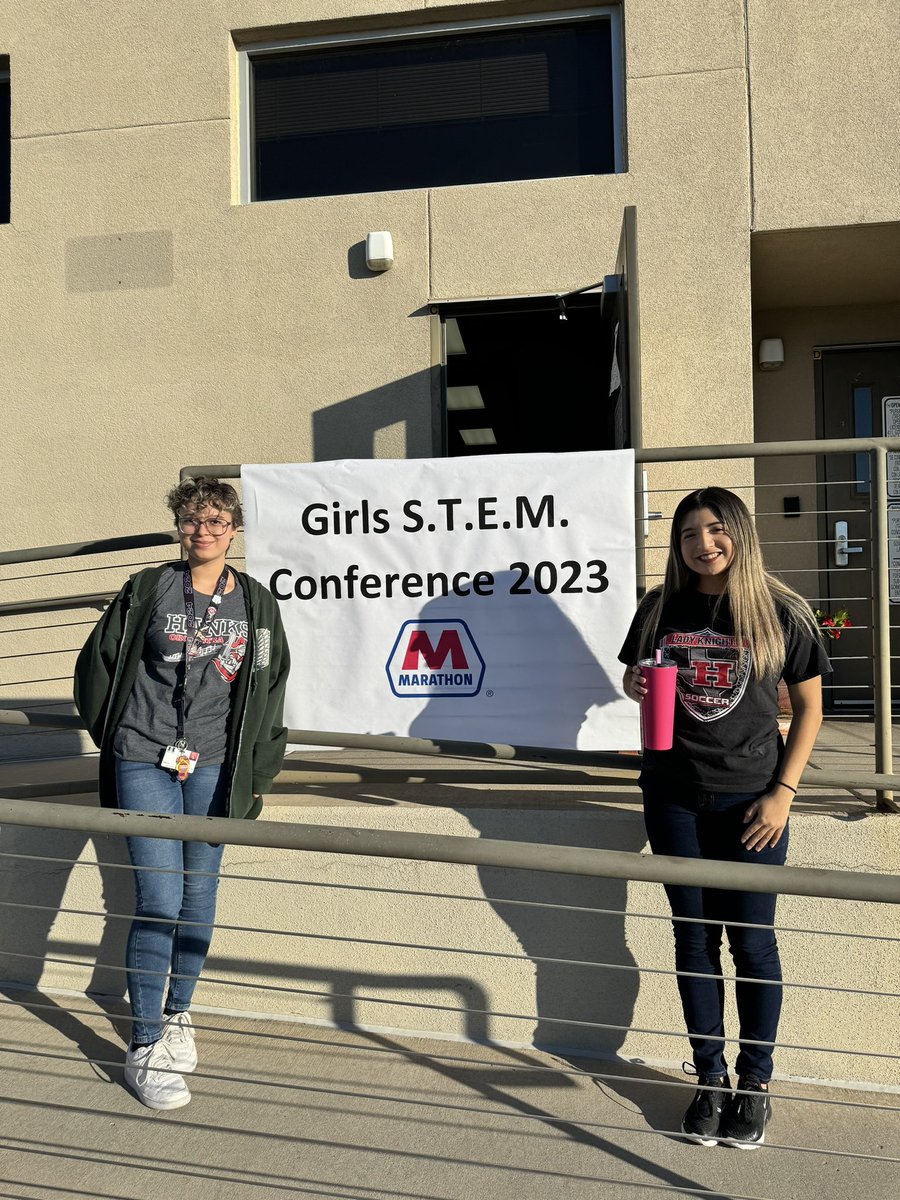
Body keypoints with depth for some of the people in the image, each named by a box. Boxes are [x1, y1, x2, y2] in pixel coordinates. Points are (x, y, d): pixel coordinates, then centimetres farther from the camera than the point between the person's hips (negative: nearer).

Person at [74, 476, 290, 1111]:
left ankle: (179, 1016, 32)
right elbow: (97, 664, 9)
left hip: (213, 766, 3)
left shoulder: (257, 604, 5)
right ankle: (144, 1047, 6)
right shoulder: (149, 590, 0)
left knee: (200, 895, 11)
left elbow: (270, 690, 12)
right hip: (144, 762, -2)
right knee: (160, 901, -7)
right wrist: (116, 739, 10)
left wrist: (256, 771, 9)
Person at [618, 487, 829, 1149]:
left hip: (750, 797, -2)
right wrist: (636, 684, -9)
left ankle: (755, 1081, 25)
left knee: (751, 941, 6)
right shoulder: (661, 608, 4)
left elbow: (810, 706, 1)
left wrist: (783, 791, -7)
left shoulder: (779, 611, -4)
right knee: (694, 938, 11)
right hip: (674, 796, 3)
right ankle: (710, 1077, 27)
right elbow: (636, 680, 16)